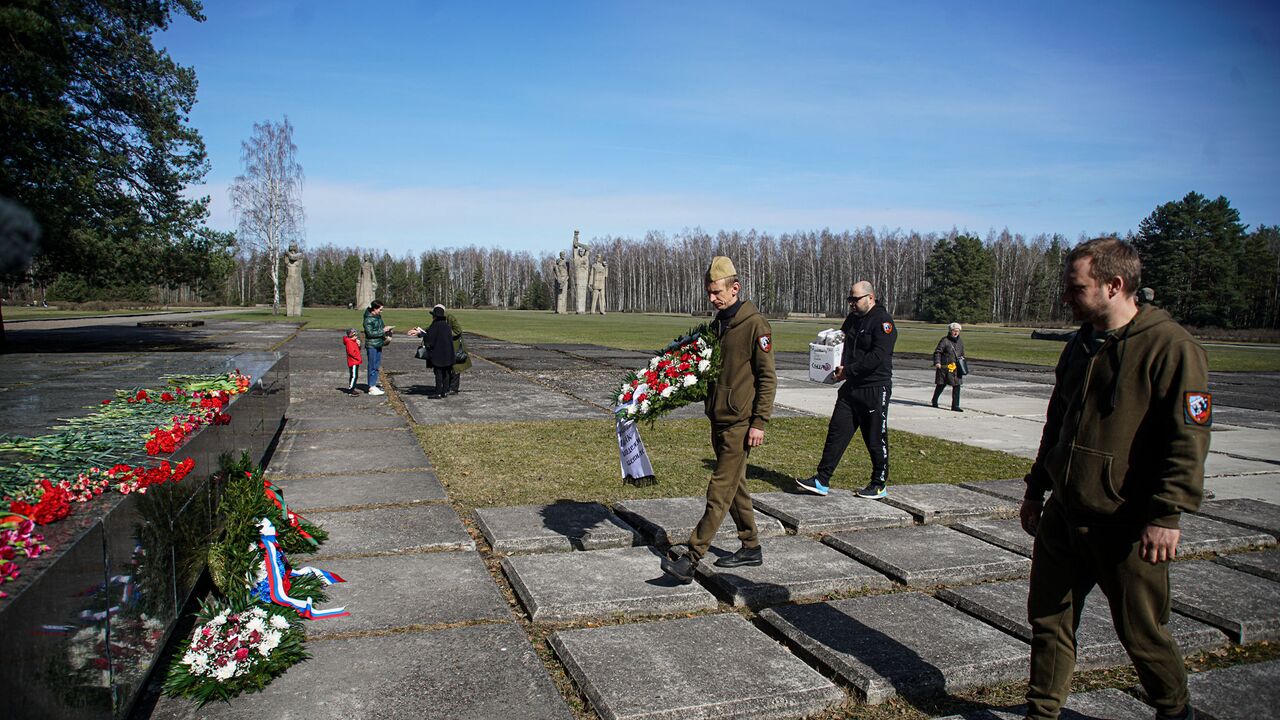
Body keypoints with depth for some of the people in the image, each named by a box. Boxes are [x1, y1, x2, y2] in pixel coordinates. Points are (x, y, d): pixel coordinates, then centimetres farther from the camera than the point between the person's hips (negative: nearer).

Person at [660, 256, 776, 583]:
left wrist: (760, 422, -16)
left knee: (719, 492, -7)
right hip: (718, 419, 9)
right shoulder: (717, 324, 13)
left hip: (740, 422, -9)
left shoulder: (755, 325, -11)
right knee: (735, 486, 16)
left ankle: (690, 560, -9)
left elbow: (768, 378, -12)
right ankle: (751, 548, 30)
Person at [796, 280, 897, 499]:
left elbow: (878, 356, -22)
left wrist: (848, 370, -20)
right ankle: (822, 480, 6)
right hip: (851, 388, 8)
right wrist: (838, 365, 1)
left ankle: (879, 485, 19)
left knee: (876, 440, 4)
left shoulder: (882, 321, -12)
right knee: (836, 432, 4)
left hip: (875, 389, -7)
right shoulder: (852, 319, 13)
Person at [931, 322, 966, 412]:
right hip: (944, 367, -5)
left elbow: (962, 354, 27)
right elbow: (937, 352, -9)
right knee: (941, 385, 5)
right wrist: (937, 362, -21)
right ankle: (934, 400, 29)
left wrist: (962, 358, 7)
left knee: (956, 386, -2)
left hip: (956, 368, 5)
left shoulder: (960, 342, 14)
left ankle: (955, 406, 3)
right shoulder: (945, 340, -6)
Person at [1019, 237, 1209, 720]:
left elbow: (1189, 440, -17)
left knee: (1142, 631, 10)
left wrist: (1167, 515, -22)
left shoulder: (1170, 347, -13)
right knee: (1048, 619, 12)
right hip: (1062, 516, 7)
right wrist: (1036, 491, 20)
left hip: (1125, 525, -7)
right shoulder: (1080, 347, 10)